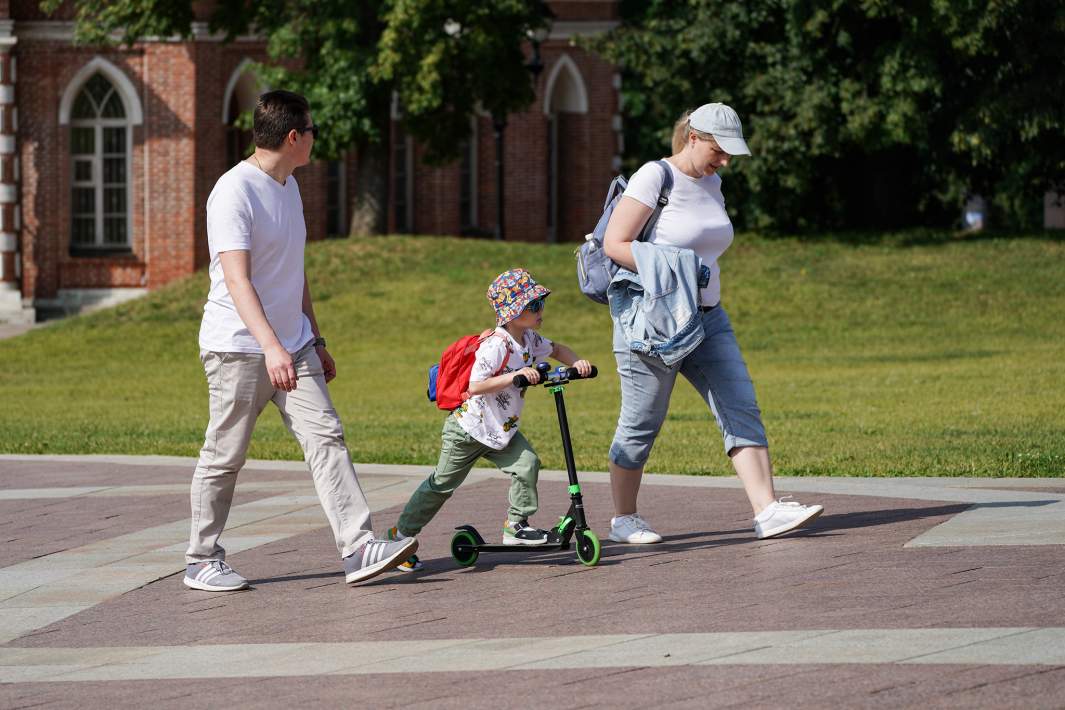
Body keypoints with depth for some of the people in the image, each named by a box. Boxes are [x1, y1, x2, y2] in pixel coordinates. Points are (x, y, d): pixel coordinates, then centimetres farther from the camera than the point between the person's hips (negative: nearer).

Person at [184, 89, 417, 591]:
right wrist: (271, 346, -35)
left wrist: (315, 340, 23)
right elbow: (237, 280, -25)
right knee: (224, 457, 1)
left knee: (326, 439, -5)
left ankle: (358, 549, -11)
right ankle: (202, 561, 14)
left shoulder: (288, 187, 14)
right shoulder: (234, 192, -15)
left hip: (291, 347, 8)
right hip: (237, 348, -8)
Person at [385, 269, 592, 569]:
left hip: (502, 429, 7)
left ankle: (516, 525, -3)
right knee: (442, 483, 3)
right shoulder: (495, 345, -27)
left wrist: (576, 362, -1)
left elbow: (556, 349, 19)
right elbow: (475, 386, -33)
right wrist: (515, 376, -37)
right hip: (468, 428, -7)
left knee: (526, 464, -14)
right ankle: (401, 533, 17)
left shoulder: (529, 339, -1)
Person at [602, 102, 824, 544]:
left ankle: (767, 511, -8)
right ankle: (623, 519, 16)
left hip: (707, 319, 7)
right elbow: (614, 245, -17)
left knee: (741, 408, -4)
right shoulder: (654, 178, -11)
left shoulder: (711, 183, 13)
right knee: (641, 424, 1)